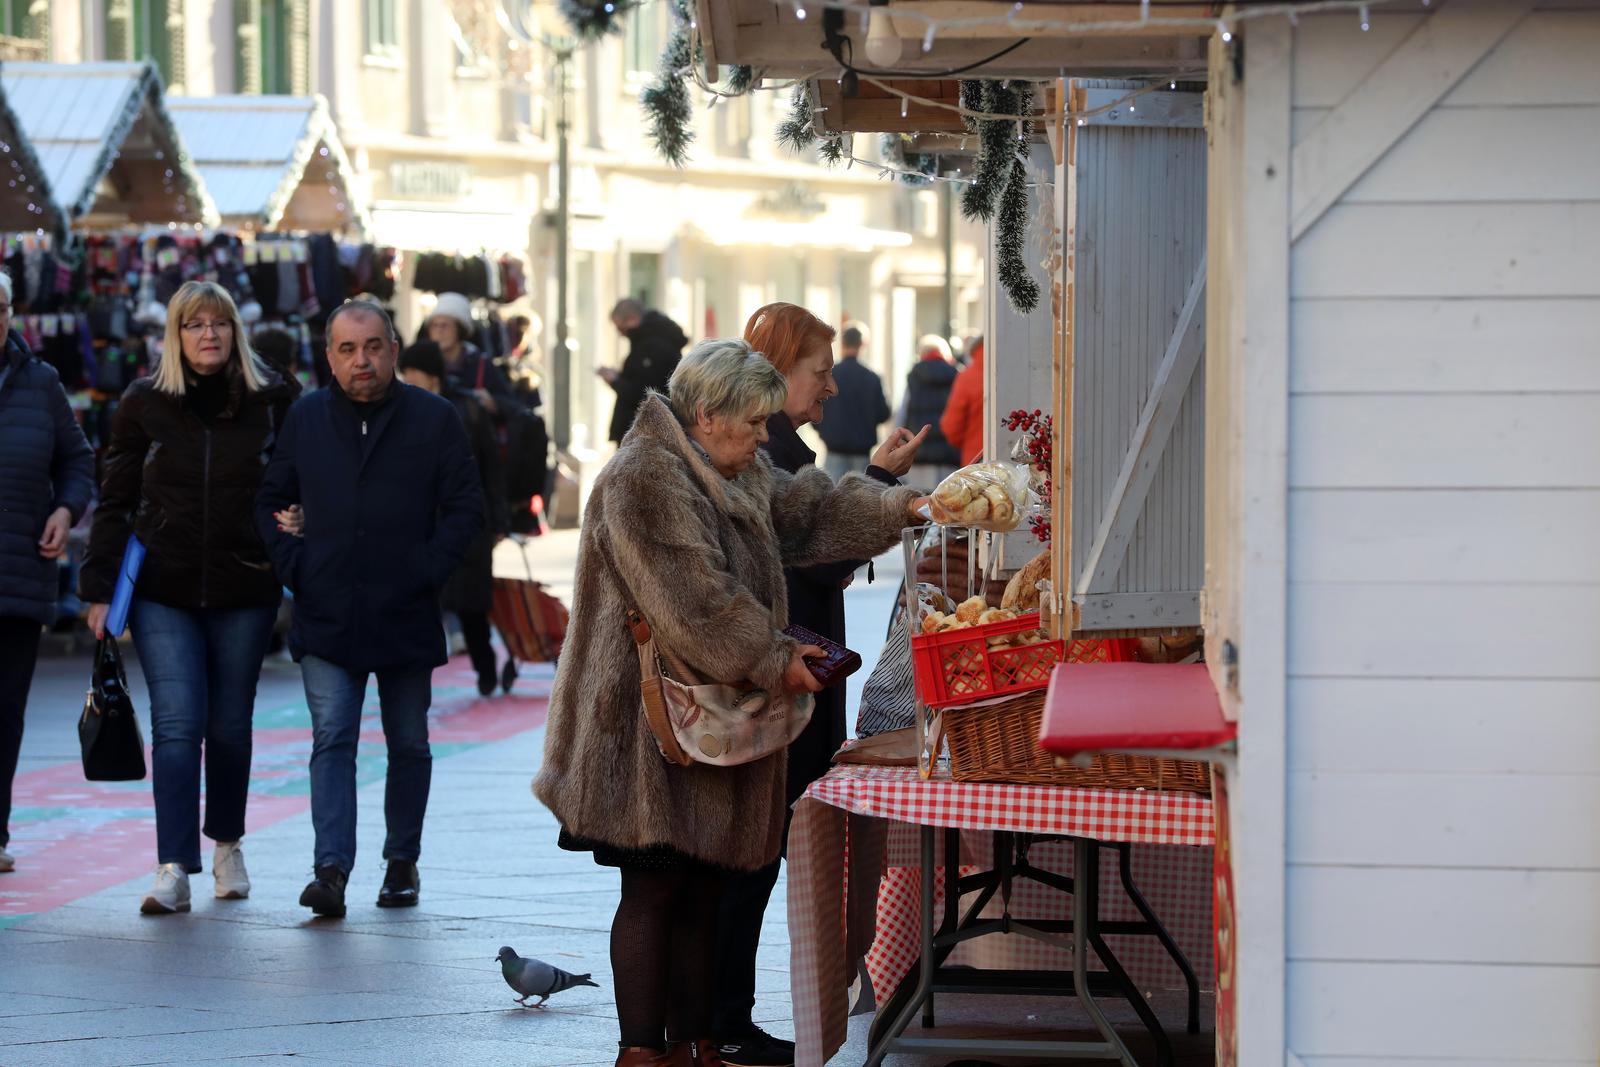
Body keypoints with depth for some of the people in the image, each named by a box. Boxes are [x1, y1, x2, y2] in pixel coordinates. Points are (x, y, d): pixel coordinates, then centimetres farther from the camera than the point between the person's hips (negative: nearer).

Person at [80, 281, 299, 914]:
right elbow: (115, 501, 4)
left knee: (229, 724, 10)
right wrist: (99, 589, 0)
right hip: (163, 590, -1)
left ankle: (227, 844, 31)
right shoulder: (144, 404, 1)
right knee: (176, 723, -10)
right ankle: (174, 869, -15)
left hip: (245, 590, 1)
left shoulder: (274, 401, 1)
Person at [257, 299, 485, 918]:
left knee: (409, 745, 10)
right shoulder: (305, 419, 7)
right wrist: (293, 566, 0)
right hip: (327, 618, 0)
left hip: (406, 617, 0)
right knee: (332, 741, -10)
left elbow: (465, 508, 1)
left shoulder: (435, 419, 0)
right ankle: (332, 869, -18)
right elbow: (270, 502, 15)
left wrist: (428, 571, -9)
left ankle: (402, 861, 24)